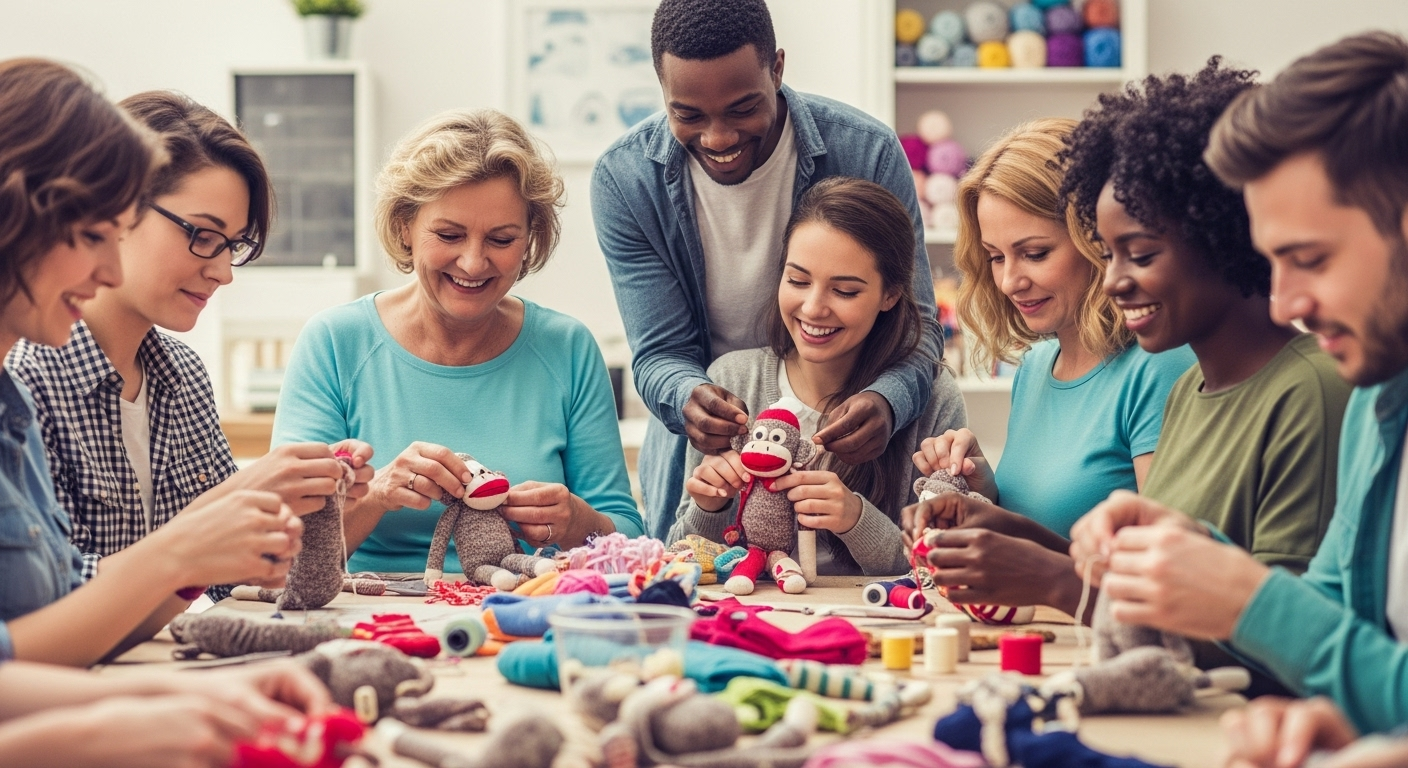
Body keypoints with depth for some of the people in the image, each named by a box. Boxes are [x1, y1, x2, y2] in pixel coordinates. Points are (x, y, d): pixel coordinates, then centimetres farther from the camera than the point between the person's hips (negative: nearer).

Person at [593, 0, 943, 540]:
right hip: (699, 452, 1)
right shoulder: (624, 180, -11)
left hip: (841, 446, -1)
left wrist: (887, 402, -35)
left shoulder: (868, 154, -15)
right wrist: (690, 398, -34)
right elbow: (660, 352, -9)